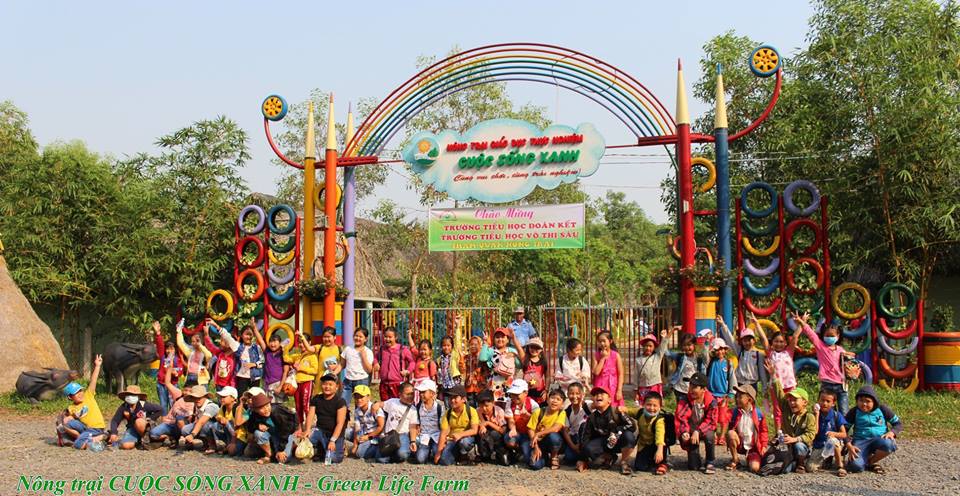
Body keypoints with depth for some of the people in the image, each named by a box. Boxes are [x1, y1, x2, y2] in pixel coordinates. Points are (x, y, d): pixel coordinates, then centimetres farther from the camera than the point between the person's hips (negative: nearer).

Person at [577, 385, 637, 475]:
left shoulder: (616, 412, -13)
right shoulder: (592, 417, -2)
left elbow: (632, 425, -21)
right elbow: (585, 437, -3)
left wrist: (617, 431, -29)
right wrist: (582, 460, -7)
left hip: (618, 442, -2)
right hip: (604, 443, 2)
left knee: (628, 436, -36)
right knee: (588, 449, -28)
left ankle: (624, 462, -10)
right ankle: (609, 458, 2)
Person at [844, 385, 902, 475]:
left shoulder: (882, 409, 3)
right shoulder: (854, 412, 1)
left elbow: (899, 424, 10)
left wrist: (891, 433, -13)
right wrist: (849, 446, -14)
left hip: (880, 439, 1)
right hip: (861, 441, -1)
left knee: (888, 444, -38)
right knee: (856, 466, -31)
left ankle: (871, 461, -6)